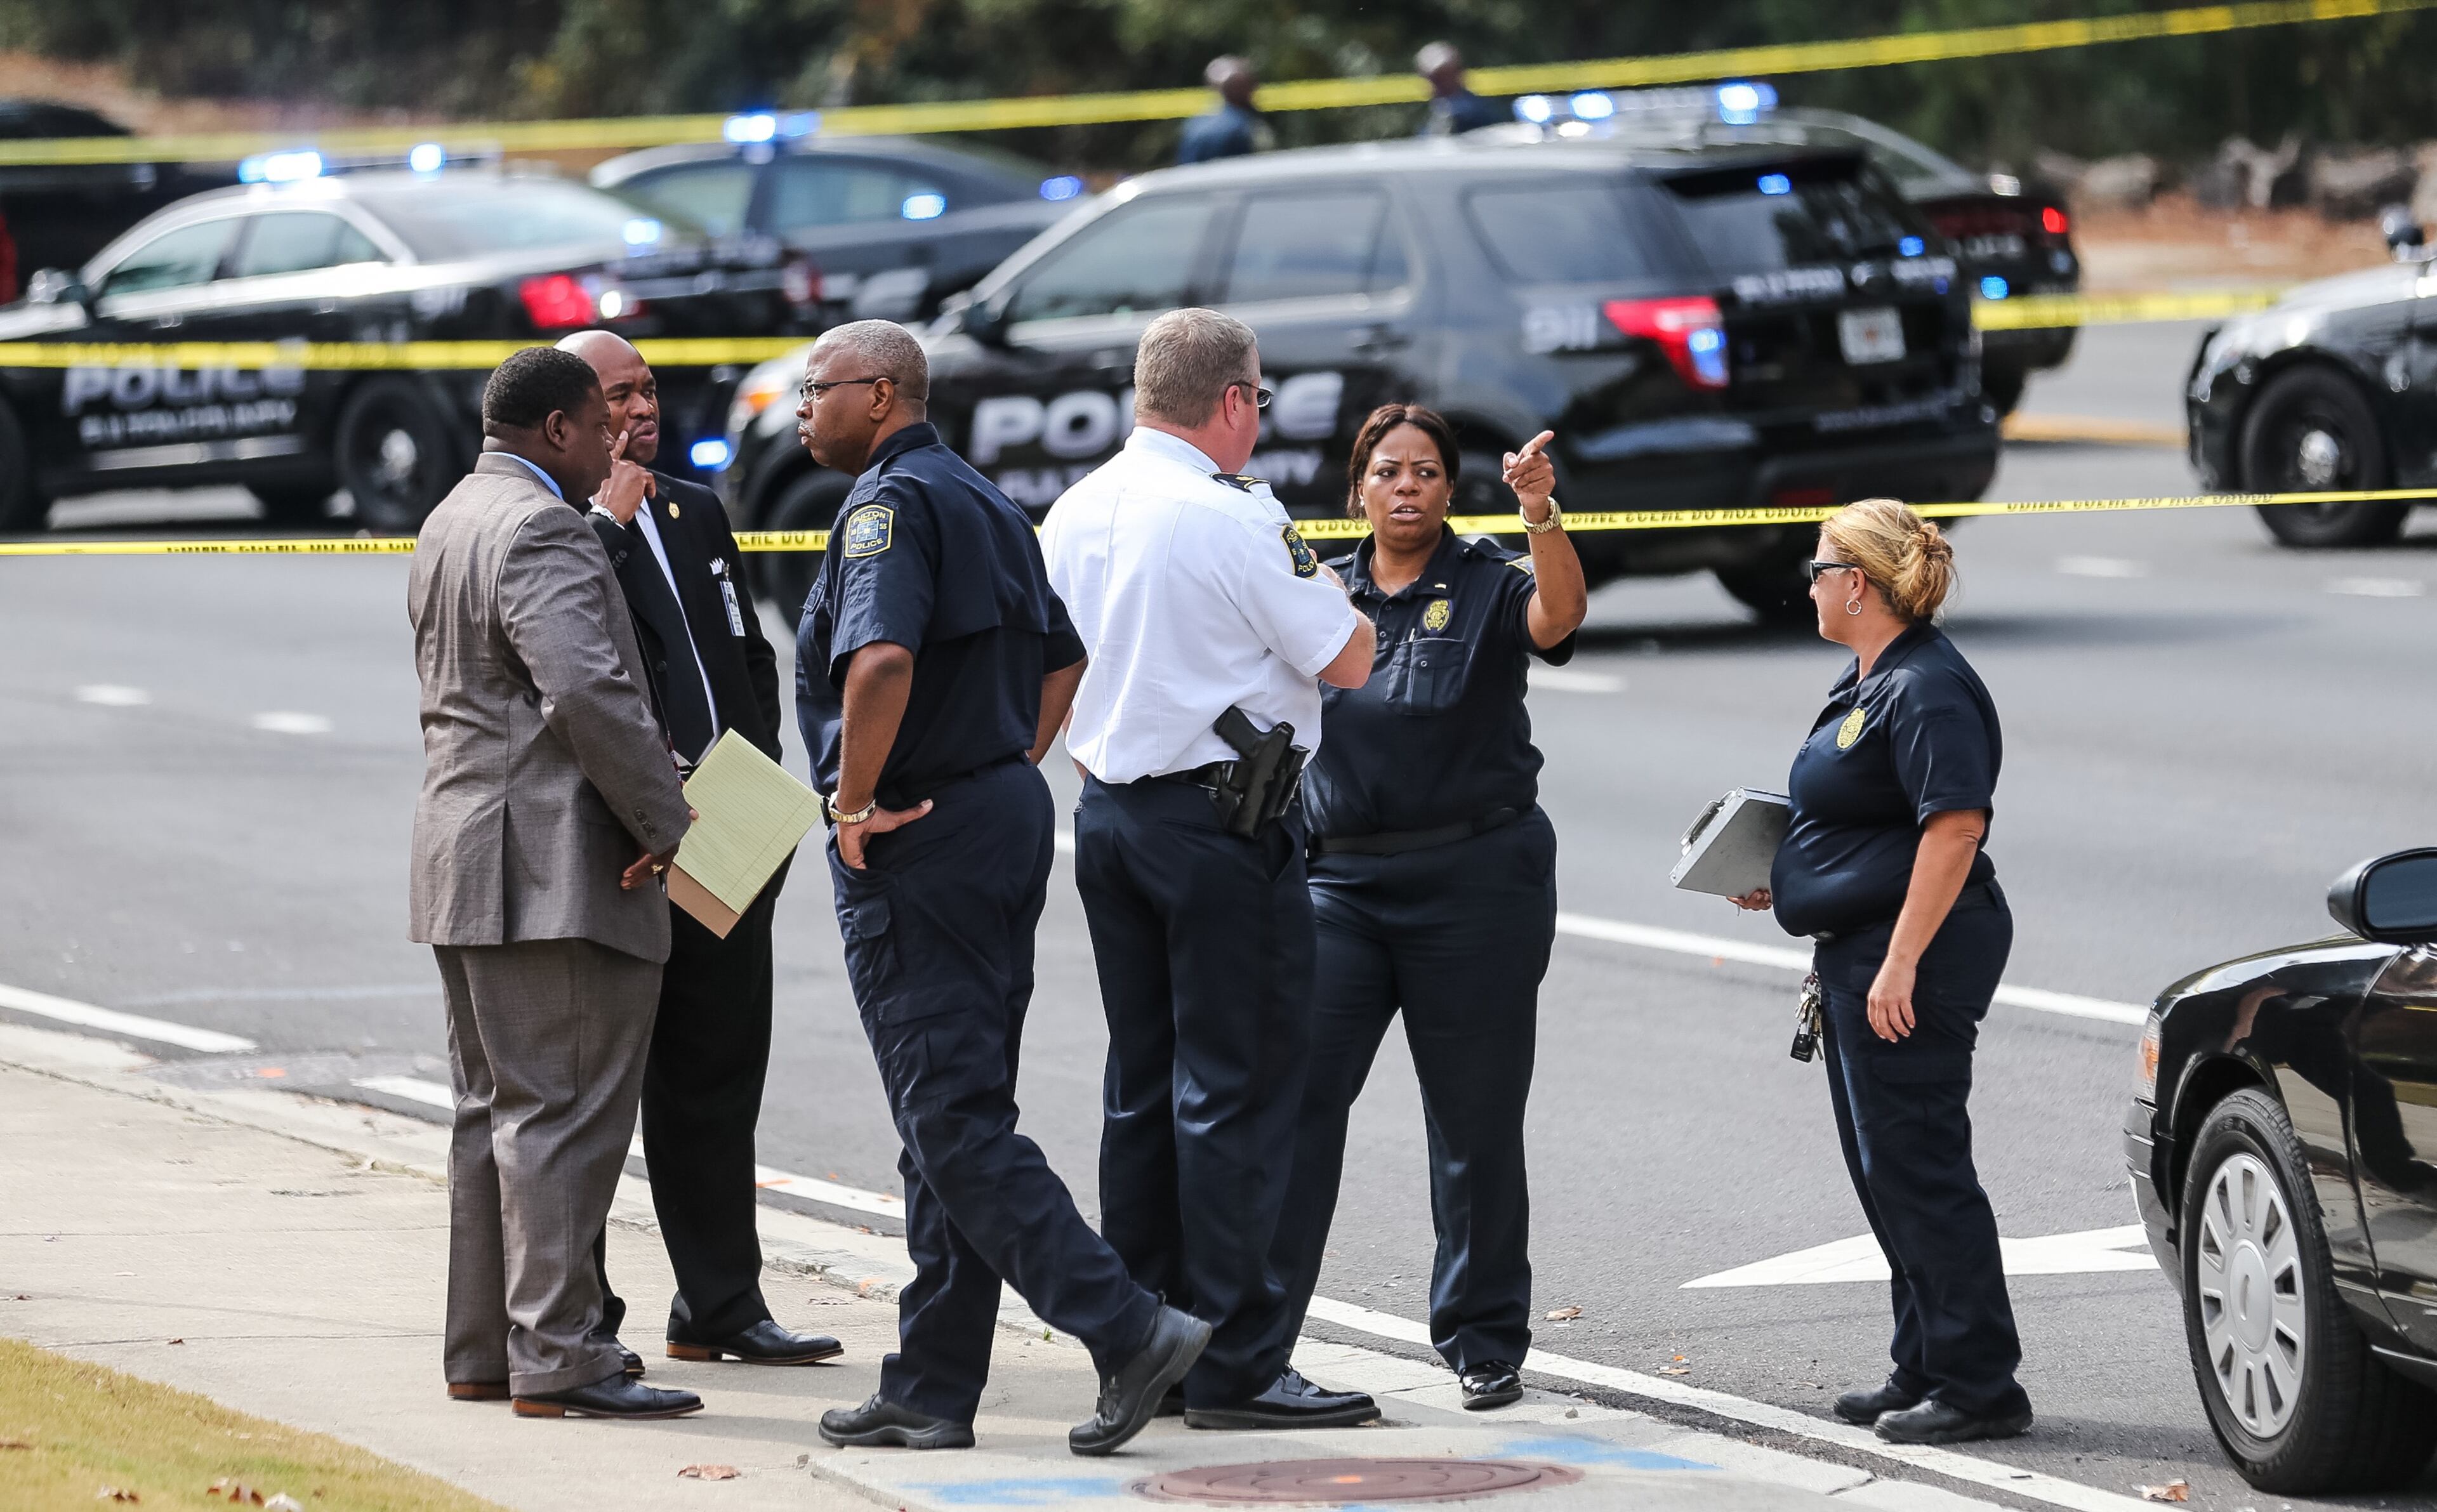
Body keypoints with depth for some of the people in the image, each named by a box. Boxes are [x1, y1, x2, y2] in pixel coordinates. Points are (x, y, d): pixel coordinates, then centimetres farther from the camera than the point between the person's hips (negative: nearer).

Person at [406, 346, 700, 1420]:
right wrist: (666, 821, -17)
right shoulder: (540, 530, -15)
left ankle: (482, 1349, 18)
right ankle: (557, 1358, -10)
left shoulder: (449, 524, 18)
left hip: (467, 865, 10)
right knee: (563, 1116, -9)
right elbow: (587, 691, -26)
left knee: (498, 1112, 15)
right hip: (553, 867, -10)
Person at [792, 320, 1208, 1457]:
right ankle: (930, 1390, 14)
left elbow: (880, 659, -31)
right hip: (1007, 815, 10)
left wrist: (855, 797, -20)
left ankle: (1126, 1329, -17)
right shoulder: (984, 502, 17)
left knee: (953, 1120, -9)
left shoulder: (890, 503, -14)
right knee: (955, 1117, 11)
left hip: (914, 846, -10)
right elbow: (1063, 658, 26)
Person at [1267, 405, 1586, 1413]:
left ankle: (1485, 1343, 15)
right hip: (1340, 877, 3)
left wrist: (1542, 516, -40)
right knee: (1294, 1096, -7)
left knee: (1476, 1121, 4)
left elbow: (1558, 614, -23)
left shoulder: (1488, 586, -1)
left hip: (1474, 881, -3)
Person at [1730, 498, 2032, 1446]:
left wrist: (1901, 964, -27)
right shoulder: (1869, 681, 16)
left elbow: (1955, 827, -25)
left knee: (1918, 1169, -9)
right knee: (1885, 1170, 15)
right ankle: (1928, 1370, 22)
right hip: (1859, 956, 11)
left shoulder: (1925, 691, -18)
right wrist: (1784, 879, 16)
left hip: (1907, 957, -11)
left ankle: (1979, 1385, -6)